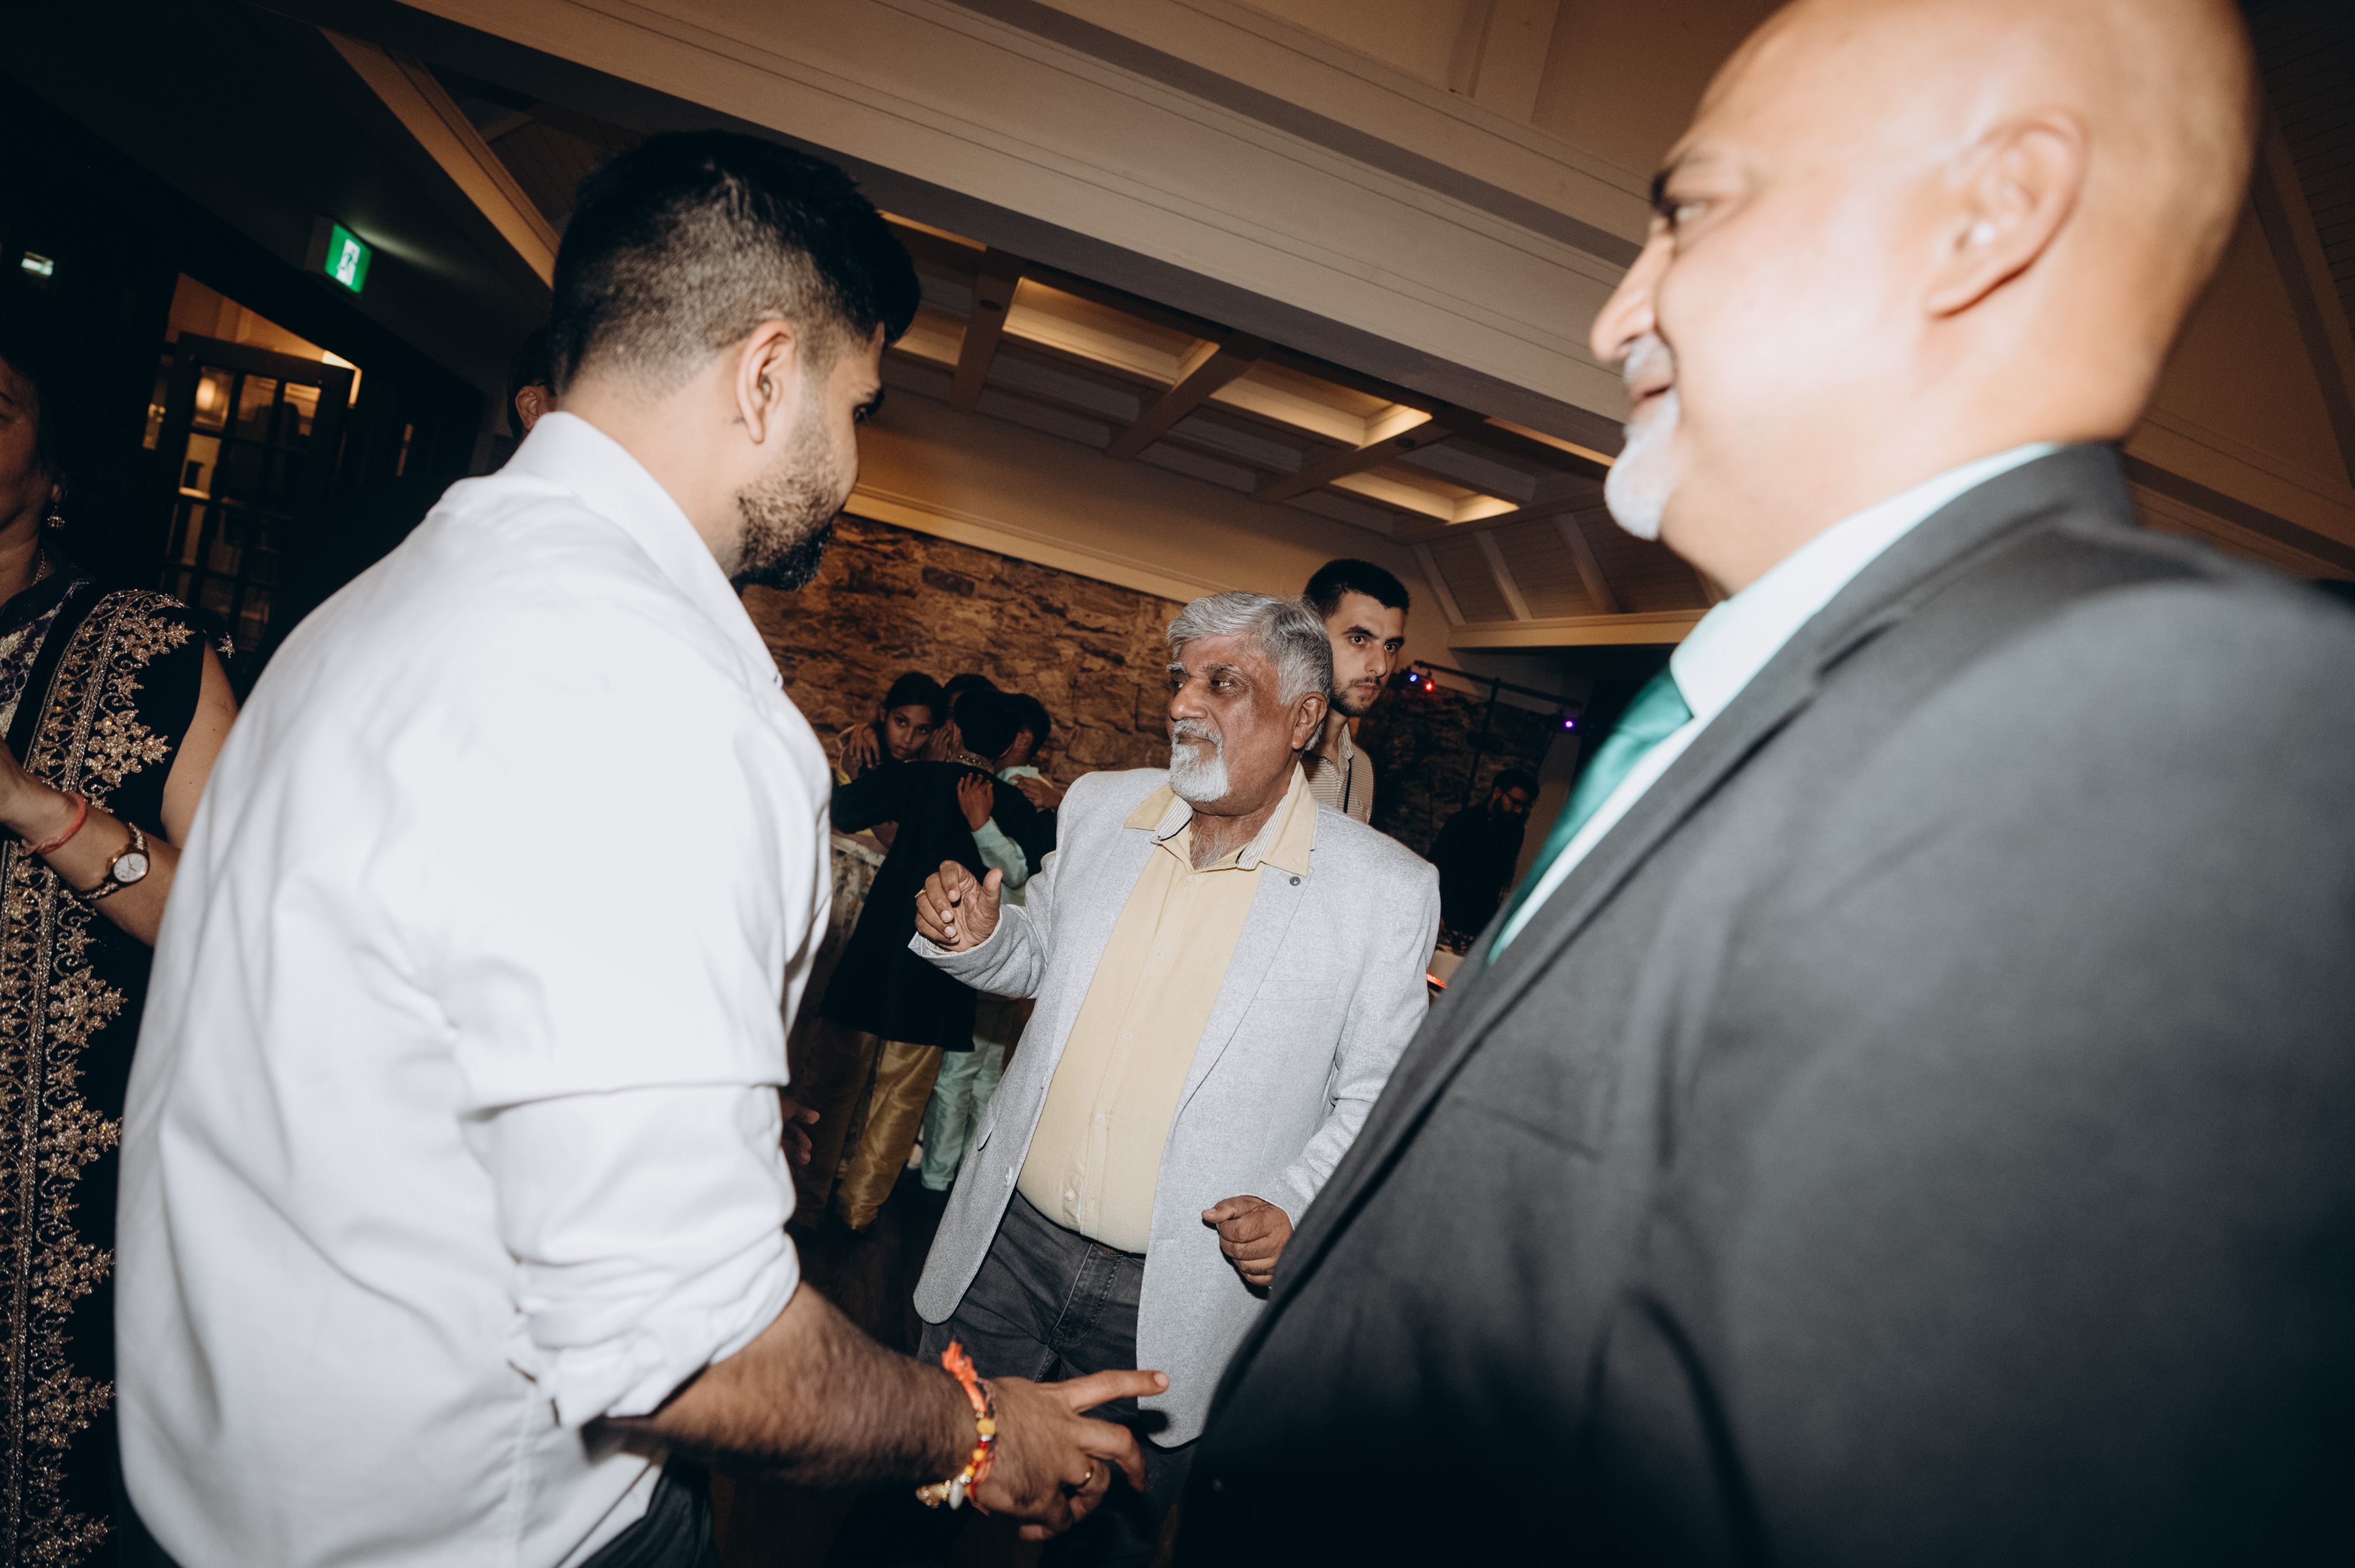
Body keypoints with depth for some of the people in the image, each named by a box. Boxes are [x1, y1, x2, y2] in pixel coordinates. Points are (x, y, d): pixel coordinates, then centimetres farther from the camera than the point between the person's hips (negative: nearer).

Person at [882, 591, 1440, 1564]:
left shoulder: (1385, 891, -12)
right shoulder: (1100, 807, -1)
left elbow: (1377, 1095, -5)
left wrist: (1300, 1205, -19)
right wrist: (977, 939, -8)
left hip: (1175, 1297, -2)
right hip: (1010, 1240, 3)